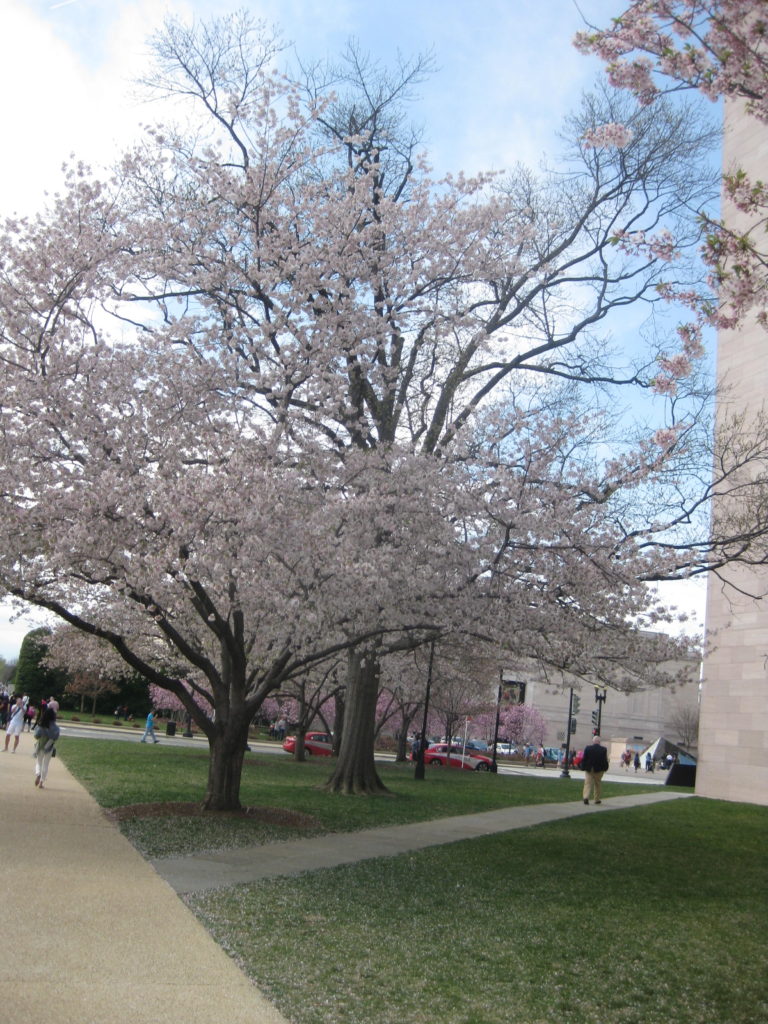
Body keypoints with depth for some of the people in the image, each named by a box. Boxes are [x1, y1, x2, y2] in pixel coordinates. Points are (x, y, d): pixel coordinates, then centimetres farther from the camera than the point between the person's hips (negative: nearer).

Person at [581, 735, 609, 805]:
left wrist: (583, 768, 5)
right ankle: (597, 799, 20)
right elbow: (605, 760, -3)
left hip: (589, 769, 0)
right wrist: (605, 768, 9)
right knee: (597, 785, 14)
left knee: (588, 783, -2)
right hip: (599, 770, 0)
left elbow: (584, 759, -3)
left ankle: (586, 797, -21)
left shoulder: (587, 748, -6)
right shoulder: (603, 749, -7)